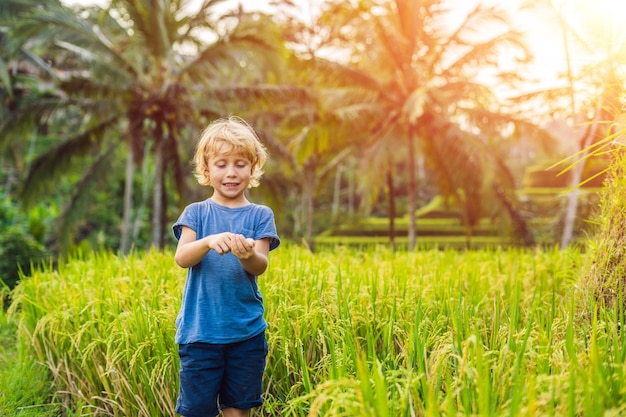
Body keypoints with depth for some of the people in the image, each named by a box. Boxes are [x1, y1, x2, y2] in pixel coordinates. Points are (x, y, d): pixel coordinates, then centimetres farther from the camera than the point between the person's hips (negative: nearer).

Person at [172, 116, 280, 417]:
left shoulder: (260, 215, 2)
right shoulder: (196, 213, 2)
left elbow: (260, 266, -8)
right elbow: (181, 258, -11)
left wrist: (248, 255, -31)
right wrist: (208, 242, -31)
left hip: (247, 331, 1)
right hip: (199, 328, 0)